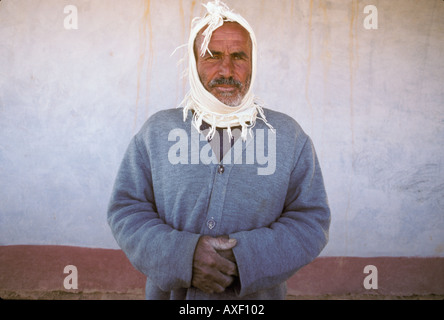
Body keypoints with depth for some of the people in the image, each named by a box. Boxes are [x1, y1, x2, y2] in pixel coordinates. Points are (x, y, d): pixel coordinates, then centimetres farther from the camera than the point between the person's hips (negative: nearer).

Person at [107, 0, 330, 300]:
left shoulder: (290, 136, -5)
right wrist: (180, 254, -22)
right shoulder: (156, 131, -4)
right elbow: (126, 210, -5)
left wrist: (247, 257, -21)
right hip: (170, 292, 1)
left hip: (256, 295, 0)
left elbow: (312, 220, -6)